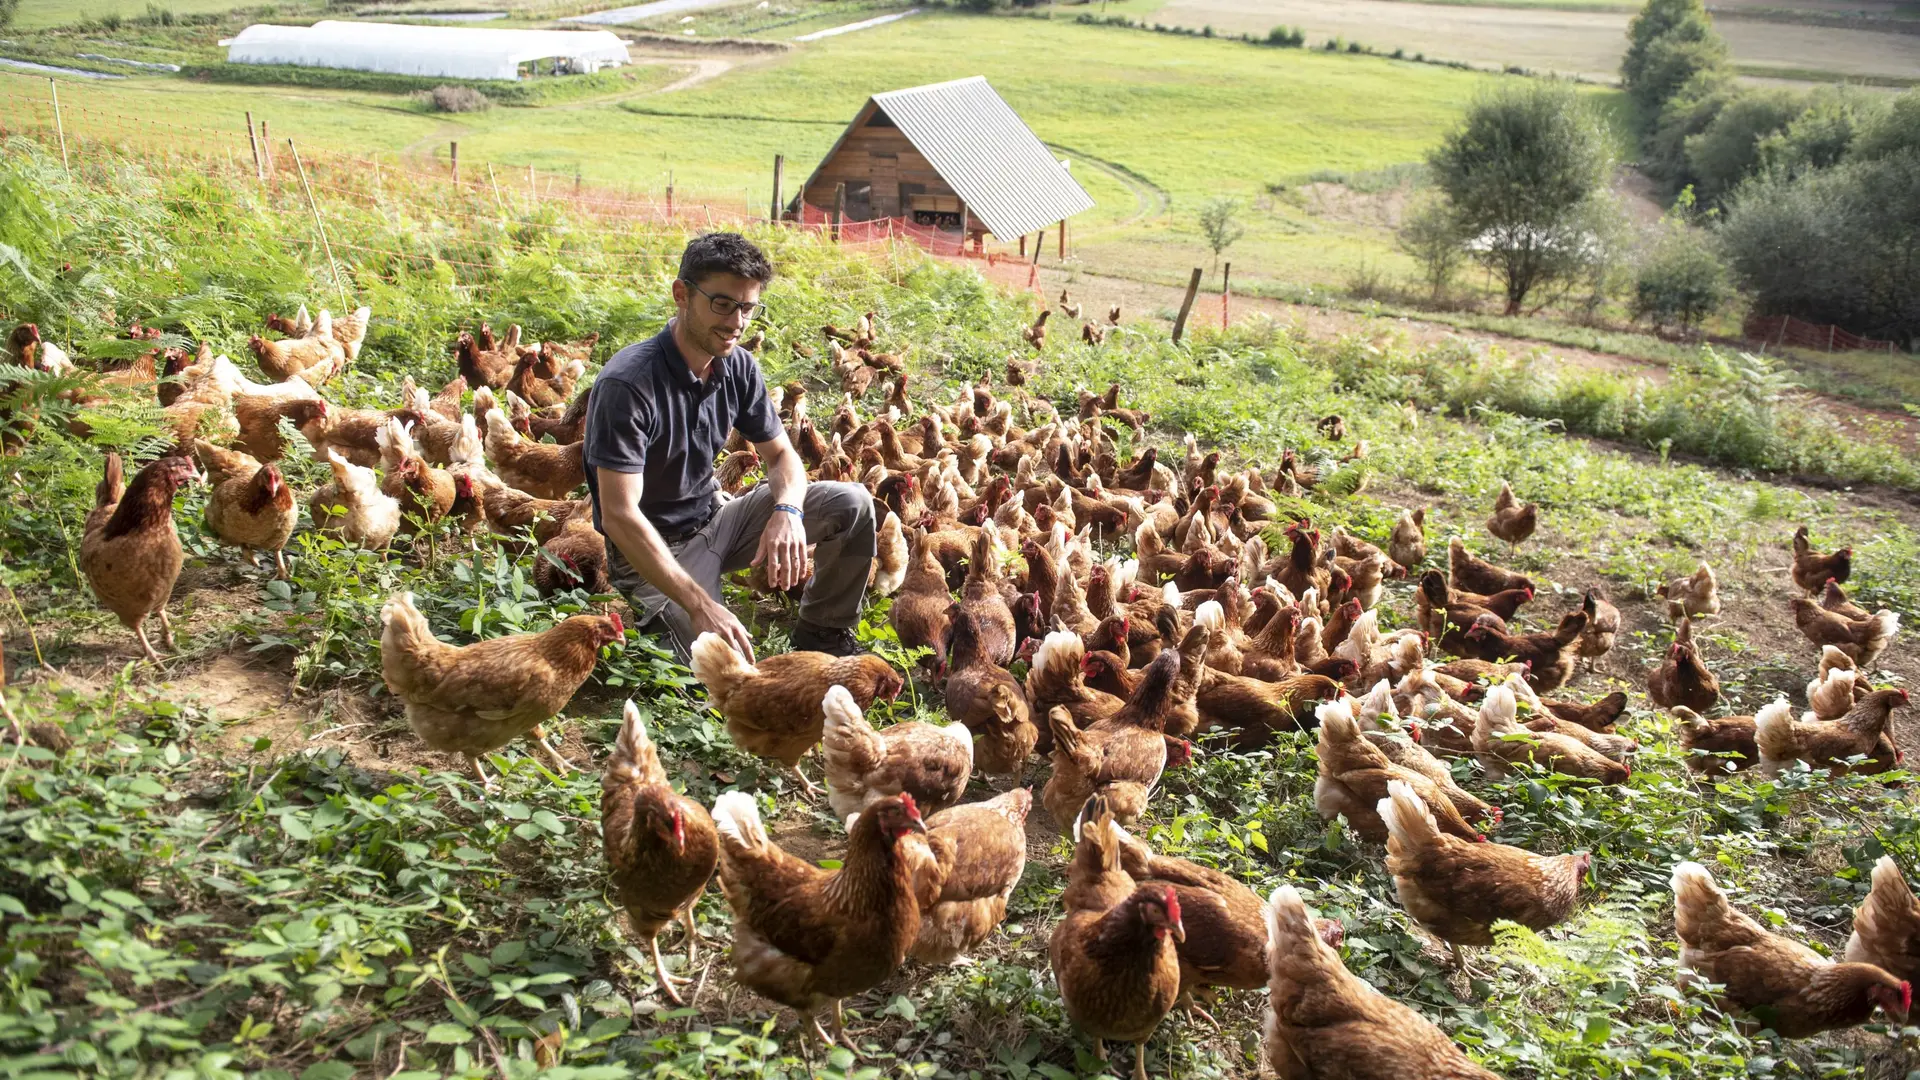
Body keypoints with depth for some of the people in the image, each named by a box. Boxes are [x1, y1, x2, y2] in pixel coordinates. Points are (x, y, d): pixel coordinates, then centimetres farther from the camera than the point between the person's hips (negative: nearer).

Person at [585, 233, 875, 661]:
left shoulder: (738, 366, -5)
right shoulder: (628, 384, -27)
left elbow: (782, 455, 5)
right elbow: (618, 516, -31)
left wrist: (787, 511, -21)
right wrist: (699, 605, -38)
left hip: (714, 519, 7)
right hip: (652, 547, -7)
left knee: (852, 504, -7)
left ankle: (823, 636, 11)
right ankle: (659, 613, 6)